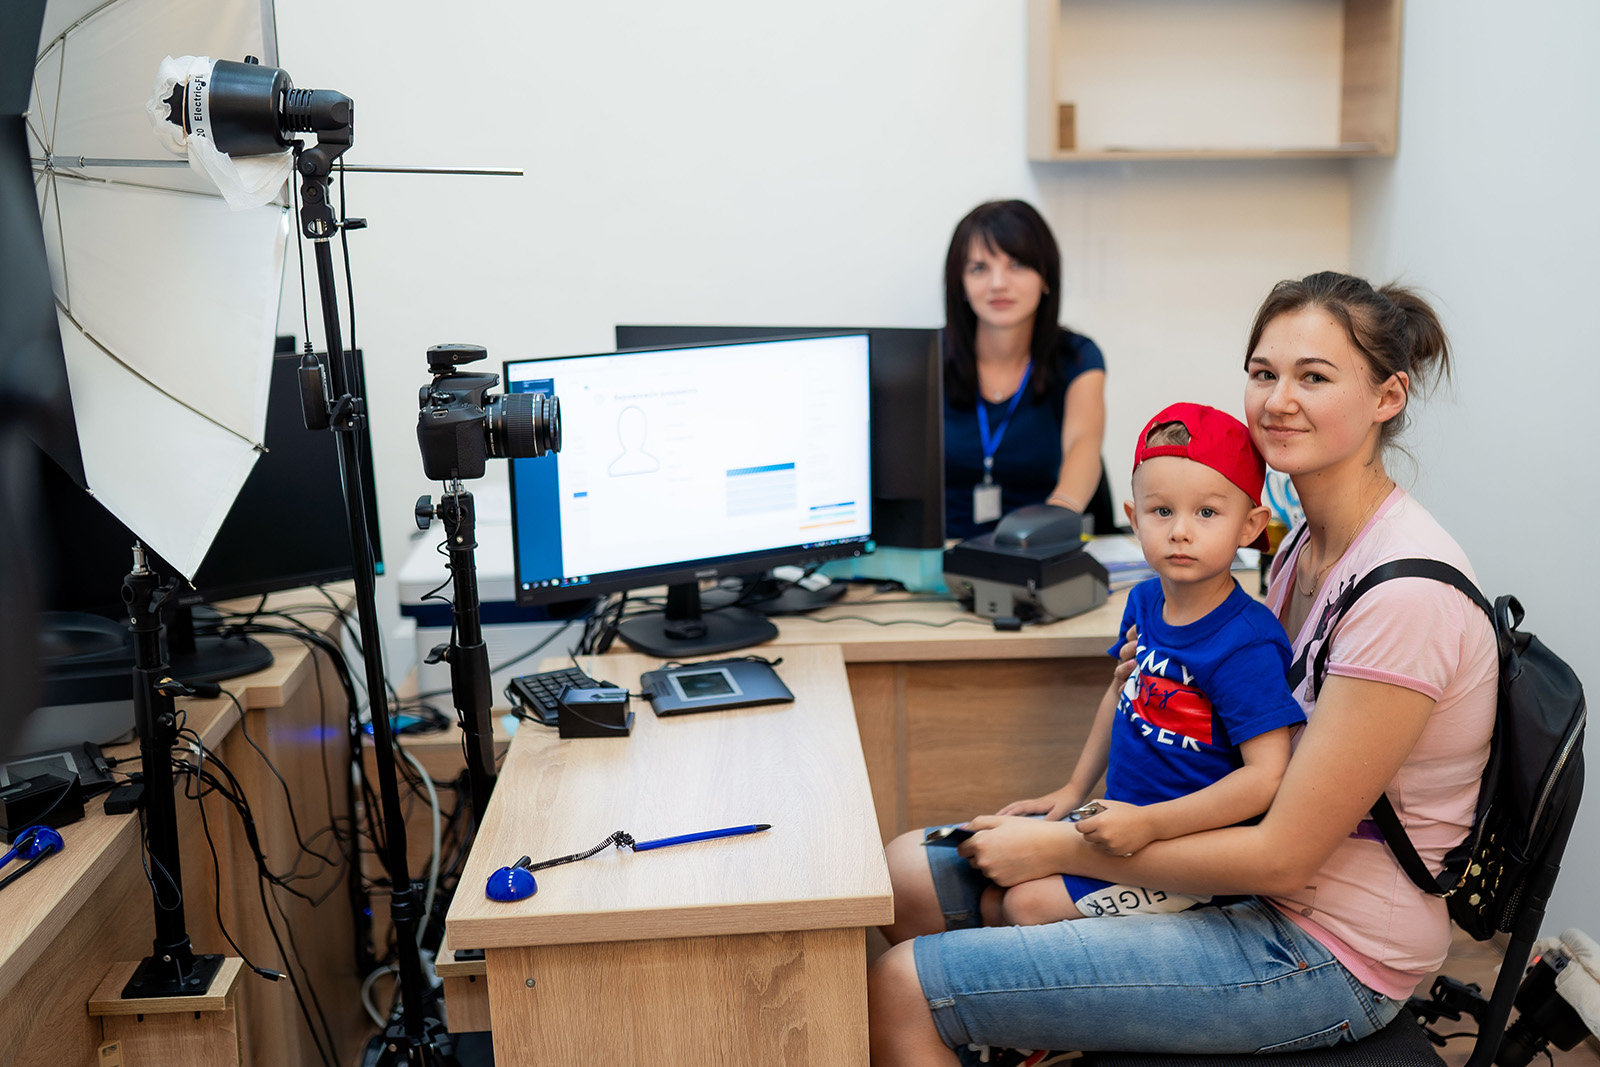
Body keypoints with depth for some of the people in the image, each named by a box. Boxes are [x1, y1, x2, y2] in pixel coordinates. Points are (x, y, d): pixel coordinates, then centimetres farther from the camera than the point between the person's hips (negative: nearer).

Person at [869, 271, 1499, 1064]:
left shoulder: (1406, 591, -23)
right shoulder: (1308, 547, 5)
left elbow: (1284, 856, -22)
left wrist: (1061, 847, -16)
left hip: (1328, 954, -9)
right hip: (1260, 886, 9)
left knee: (902, 990, -16)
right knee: (905, 873, 8)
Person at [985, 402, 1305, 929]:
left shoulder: (1246, 646, -23)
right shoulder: (1143, 602, 2)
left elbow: (1268, 776, -28)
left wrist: (1149, 822, -31)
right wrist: (1073, 790, 19)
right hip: (1123, 818, 8)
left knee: (1028, 905, -16)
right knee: (992, 899, 7)